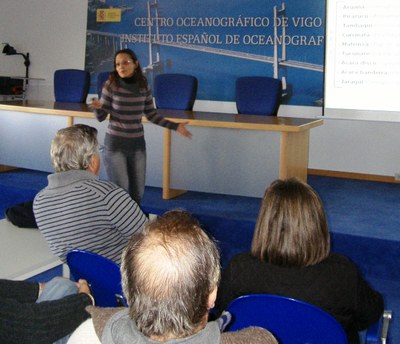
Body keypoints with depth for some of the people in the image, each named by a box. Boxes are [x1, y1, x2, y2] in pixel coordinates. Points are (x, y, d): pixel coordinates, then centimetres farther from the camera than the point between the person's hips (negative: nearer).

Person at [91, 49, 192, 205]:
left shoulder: (143, 86, -1)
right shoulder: (111, 85, -11)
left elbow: (151, 115, 8)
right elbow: (101, 117, -8)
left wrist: (175, 126, 3)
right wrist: (97, 107, -30)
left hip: (137, 143, 4)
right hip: (115, 143, -4)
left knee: (137, 192, 12)